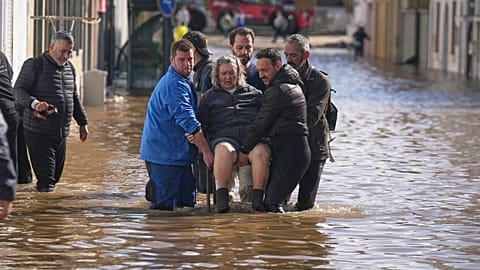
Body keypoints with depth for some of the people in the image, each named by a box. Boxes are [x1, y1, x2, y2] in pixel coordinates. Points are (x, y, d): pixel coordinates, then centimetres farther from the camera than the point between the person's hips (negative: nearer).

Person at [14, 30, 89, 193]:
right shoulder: (34, 65, -6)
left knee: (56, 174, 10)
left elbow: (74, 97, 26)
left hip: (61, 133, 7)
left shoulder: (69, 68, 16)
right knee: (45, 178, -12)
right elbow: (19, 90, -13)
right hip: (38, 132, -7)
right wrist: (34, 103, -31)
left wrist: (82, 123, 22)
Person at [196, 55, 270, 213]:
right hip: (224, 137, -1)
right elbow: (201, 122, 20)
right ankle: (222, 197, -41)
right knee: (224, 150, -39)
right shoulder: (210, 96, 28)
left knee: (262, 151, -36)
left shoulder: (254, 93, 29)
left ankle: (257, 198, -40)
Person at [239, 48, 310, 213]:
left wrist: (244, 151, 1)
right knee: (271, 201, 10)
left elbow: (261, 124, -9)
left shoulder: (277, 91, -13)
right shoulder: (292, 84, 19)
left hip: (289, 151, -11)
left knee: (272, 204, -17)